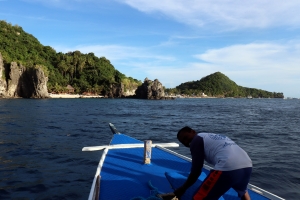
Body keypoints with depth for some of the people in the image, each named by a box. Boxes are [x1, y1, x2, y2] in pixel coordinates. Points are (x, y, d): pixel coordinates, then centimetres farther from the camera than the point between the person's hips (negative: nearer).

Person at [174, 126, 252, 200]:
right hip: (247, 165, 9)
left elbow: (196, 171, 3)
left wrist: (182, 189, 14)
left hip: (228, 168, -8)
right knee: (242, 190, 41)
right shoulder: (214, 137, 34)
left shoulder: (196, 140, 10)